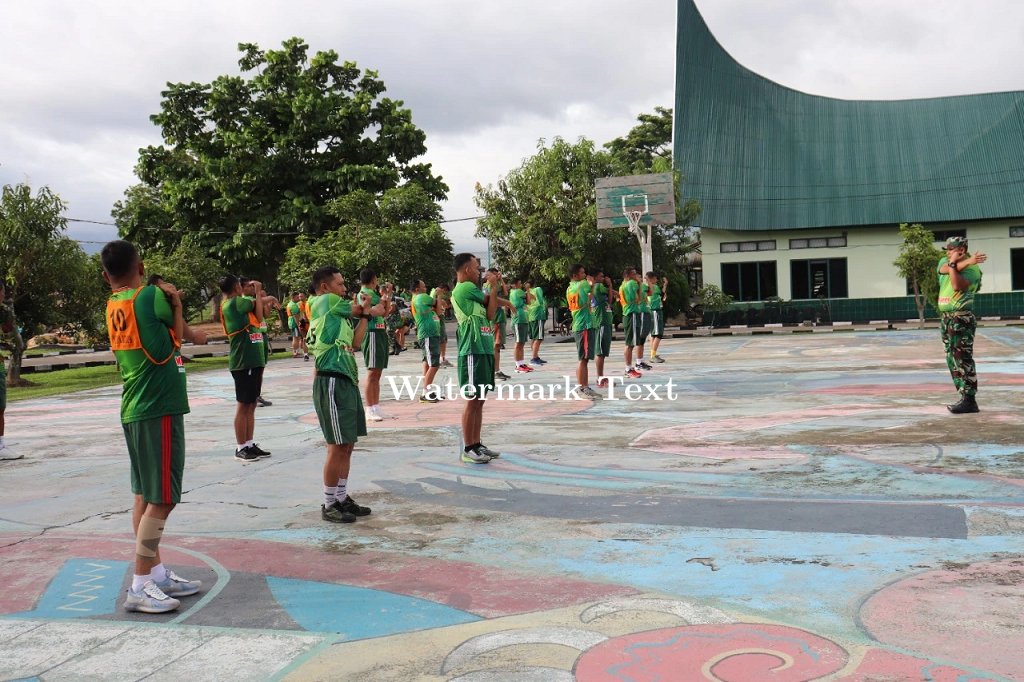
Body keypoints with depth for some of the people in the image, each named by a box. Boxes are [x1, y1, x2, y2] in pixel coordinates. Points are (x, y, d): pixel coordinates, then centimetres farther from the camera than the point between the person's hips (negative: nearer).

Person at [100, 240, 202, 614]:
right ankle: (140, 586, -3)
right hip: (159, 410, -9)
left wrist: (170, 303, -3)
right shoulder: (150, 295, -12)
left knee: (145, 495, 12)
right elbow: (180, 334, 1)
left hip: (134, 410, 9)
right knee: (161, 499, -5)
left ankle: (157, 573, 21)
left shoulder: (114, 305, 9)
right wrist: (174, 303, 10)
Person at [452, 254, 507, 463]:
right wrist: (494, 286, 15)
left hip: (484, 350, 10)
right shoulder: (465, 288, -11)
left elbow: (489, 314, 8)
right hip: (473, 352, -10)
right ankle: (468, 450, -1)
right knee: (472, 400, -6)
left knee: (479, 400, 12)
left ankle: (477, 445, 18)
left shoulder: (471, 291, 19)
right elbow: (492, 301, 0)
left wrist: (499, 301, -6)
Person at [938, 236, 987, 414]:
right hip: (947, 318, 8)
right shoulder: (944, 262, 11)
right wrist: (966, 261, -20)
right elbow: (945, 269, -12)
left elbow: (957, 286, -24)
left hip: (962, 319, -8)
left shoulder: (972, 269, -8)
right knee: (953, 360, 11)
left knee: (963, 360, -11)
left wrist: (953, 263, -18)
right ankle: (965, 397, 17)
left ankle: (970, 401, -10)